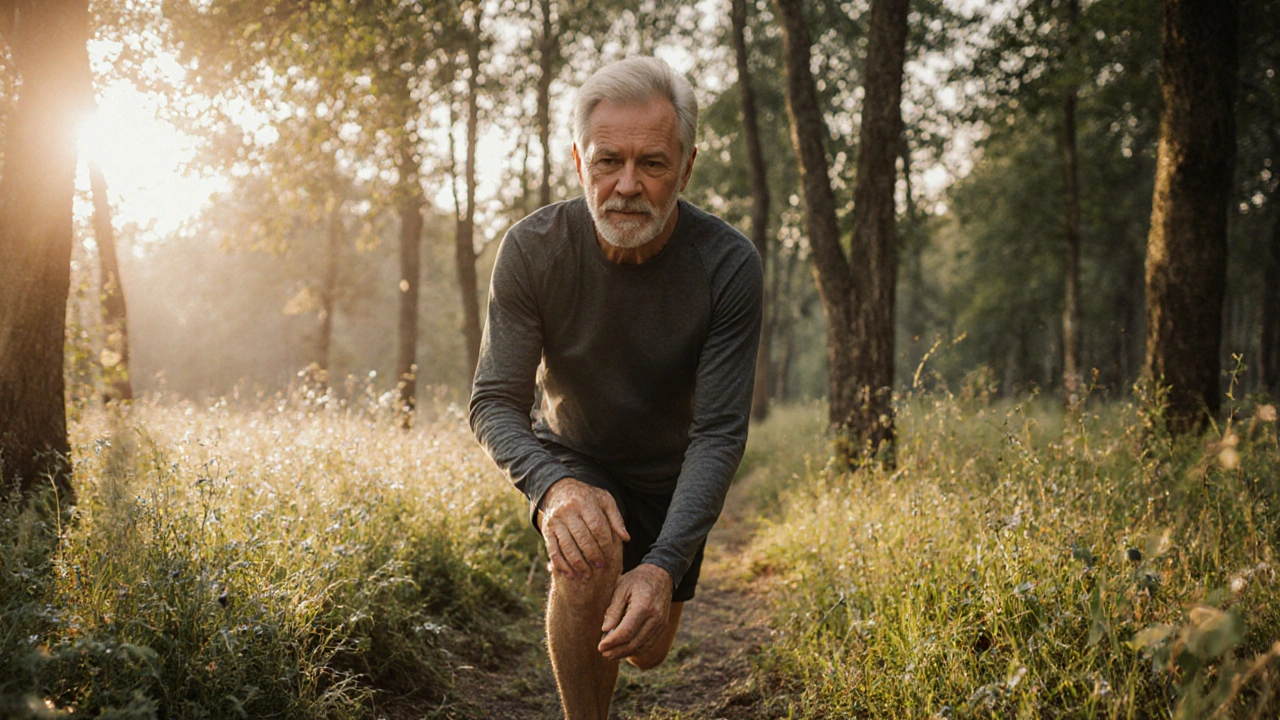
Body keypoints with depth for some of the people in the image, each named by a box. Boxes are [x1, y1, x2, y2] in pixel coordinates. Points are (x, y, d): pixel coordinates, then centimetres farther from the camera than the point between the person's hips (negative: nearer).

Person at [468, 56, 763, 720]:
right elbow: (495, 403, -24)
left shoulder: (728, 266, -27)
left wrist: (664, 567, -42)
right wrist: (551, 485, -46)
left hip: (668, 480, 1)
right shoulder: (533, 249, -25)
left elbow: (719, 433, -28)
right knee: (589, 556, -33)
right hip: (569, 459, -1)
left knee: (645, 651, 13)